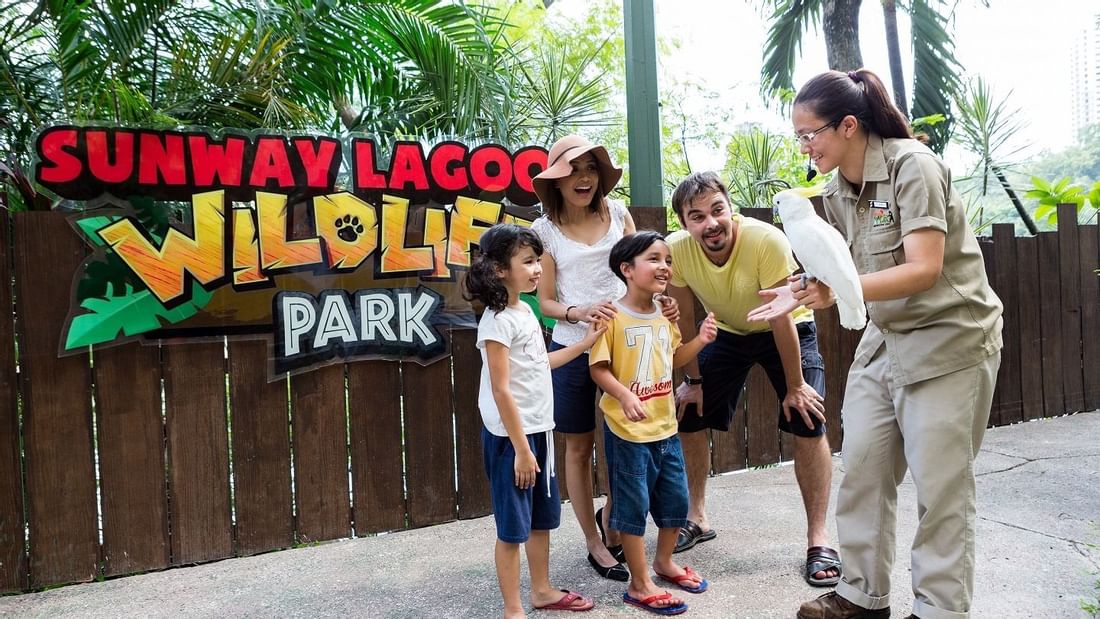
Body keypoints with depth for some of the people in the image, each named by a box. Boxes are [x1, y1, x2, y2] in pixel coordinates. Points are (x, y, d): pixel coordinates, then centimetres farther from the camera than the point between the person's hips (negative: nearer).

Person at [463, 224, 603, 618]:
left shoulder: (525, 311, 8)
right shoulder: (497, 321, -19)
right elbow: (501, 390, -20)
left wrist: (585, 344, 20)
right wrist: (520, 448, -19)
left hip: (538, 430, 9)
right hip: (510, 435, -9)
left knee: (542, 517, 20)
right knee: (513, 527, 3)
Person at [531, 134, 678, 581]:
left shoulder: (618, 214, 3)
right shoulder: (544, 230, -3)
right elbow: (545, 301, -3)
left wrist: (660, 302, -12)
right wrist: (578, 313, -22)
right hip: (573, 348, -1)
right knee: (580, 447, 9)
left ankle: (610, 520, 34)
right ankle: (595, 544, 27)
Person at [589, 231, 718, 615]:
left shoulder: (664, 317, 8)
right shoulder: (613, 317, -15)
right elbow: (598, 368, -15)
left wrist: (699, 341, 4)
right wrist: (625, 396, -30)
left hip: (665, 426, 7)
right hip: (627, 429, -7)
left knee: (676, 499, 17)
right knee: (634, 505, 3)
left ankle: (663, 561, 41)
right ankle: (639, 585, 18)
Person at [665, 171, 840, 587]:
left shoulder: (767, 241, -35)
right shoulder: (676, 250, -24)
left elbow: (782, 320, -27)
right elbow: (683, 319, -10)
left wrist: (794, 387, -18)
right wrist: (693, 379, -3)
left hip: (789, 330, -3)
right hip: (728, 333, 4)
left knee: (809, 423, -16)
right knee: (688, 416, 3)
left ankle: (818, 540, -1)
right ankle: (697, 519, 23)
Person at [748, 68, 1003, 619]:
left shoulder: (912, 166, -18)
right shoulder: (837, 192, 5)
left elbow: (924, 269, -26)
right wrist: (804, 292, -5)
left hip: (950, 338, -7)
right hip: (885, 339, 7)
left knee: (938, 485, -2)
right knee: (861, 471, 8)